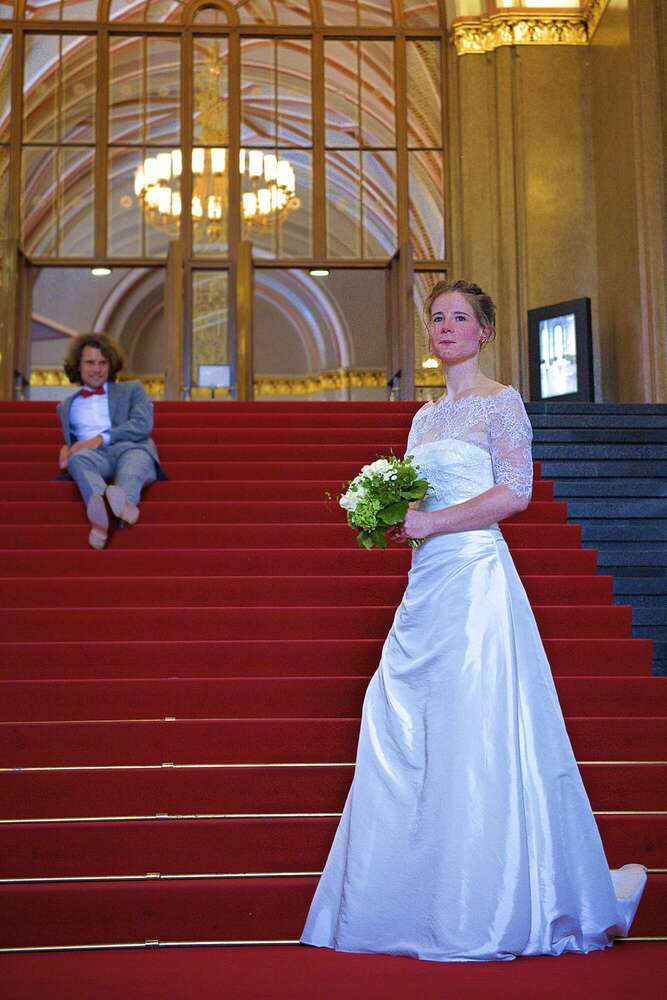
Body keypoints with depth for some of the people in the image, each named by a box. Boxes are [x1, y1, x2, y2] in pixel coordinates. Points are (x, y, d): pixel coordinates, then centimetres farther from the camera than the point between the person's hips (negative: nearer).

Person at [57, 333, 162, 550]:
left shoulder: (132, 389, 23)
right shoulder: (66, 406, 32)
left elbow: (143, 425, 6)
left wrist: (101, 439, -7)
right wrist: (67, 448, 8)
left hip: (131, 448, -1)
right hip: (94, 456, 1)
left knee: (136, 457, -39)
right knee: (78, 457, -37)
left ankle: (124, 500, -74)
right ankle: (100, 507, -68)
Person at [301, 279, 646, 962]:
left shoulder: (500, 402, -1)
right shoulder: (426, 416, 20)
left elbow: (515, 491, -12)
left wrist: (430, 522, -14)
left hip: (475, 578, -8)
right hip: (426, 585, 8)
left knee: (474, 738, -6)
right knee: (403, 738, 5)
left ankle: (490, 910, 7)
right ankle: (426, 903, 14)